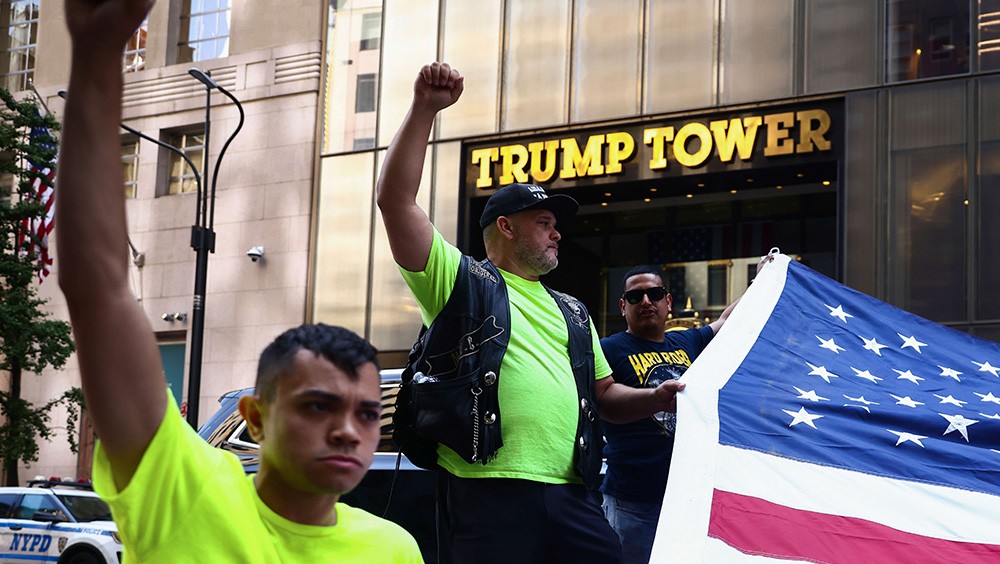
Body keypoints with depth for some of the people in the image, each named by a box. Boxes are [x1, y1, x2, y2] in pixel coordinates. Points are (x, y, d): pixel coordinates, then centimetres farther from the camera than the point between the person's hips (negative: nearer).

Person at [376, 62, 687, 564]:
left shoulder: (571, 313, 28)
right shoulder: (461, 282, 8)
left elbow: (605, 393, 31)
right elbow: (396, 201, -3)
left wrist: (655, 399, 9)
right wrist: (424, 111, -10)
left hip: (571, 496, 6)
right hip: (489, 495, -6)